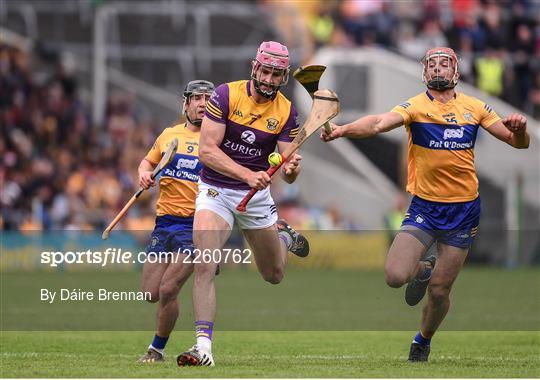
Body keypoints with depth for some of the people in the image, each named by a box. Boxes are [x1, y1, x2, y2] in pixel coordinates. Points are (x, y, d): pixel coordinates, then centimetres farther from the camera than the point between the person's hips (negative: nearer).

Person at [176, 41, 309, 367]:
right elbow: (207, 150, -20)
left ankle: (282, 235, 49)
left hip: (257, 194, 3)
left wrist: (292, 169, -31)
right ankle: (203, 346, -20)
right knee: (204, 267, -22)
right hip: (216, 190, -3)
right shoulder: (226, 95, -14)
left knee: (274, 276, 16)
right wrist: (248, 175, -30)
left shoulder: (286, 111, -5)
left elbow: (288, 174, -6)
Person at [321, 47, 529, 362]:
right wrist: (344, 129, -44)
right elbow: (379, 124, -25)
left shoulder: (474, 108, 3)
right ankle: (423, 269, 20)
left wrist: (520, 129, -18)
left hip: (463, 211, 1)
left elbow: (518, 143, 6)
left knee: (439, 292, 5)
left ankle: (424, 340, 36)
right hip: (424, 207, -1)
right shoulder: (415, 106, -7)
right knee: (395, 276, -18)